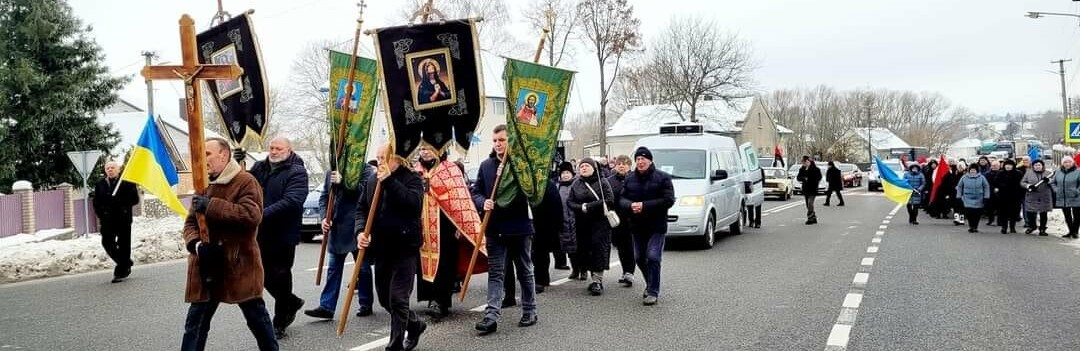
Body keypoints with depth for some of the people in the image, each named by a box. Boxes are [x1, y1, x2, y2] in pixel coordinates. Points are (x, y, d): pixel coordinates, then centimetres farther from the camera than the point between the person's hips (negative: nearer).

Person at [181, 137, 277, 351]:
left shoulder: (246, 181, -9)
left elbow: (251, 215, -25)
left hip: (239, 264, -6)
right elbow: (190, 223, 8)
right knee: (195, 321, 7)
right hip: (207, 267, 6)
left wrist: (211, 206, -25)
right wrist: (197, 245, -13)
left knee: (257, 316, 7)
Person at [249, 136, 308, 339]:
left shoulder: (297, 172, -10)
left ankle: (280, 322, 20)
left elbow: (291, 201, -23)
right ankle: (292, 303, 39)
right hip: (260, 234, 6)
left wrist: (262, 214, -31)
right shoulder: (259, 168, 10)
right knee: (265, 276, 15)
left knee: (279, 277, 4)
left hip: (283, 236, -6)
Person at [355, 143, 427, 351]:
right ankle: (414, 325, 37)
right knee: (384, 298, 15)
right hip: (380, 248, 7)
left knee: (398, 299, -6)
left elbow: (414, 203, -25)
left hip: (405, 248, -6)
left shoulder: (412, 178, -7)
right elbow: (361, 208, 10)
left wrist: (390, 181, -27)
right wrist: (361, 230, -8)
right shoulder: (372, 180, 10)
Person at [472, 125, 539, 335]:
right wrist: (483, 202, -11)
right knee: (495, 273, 0)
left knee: (525, 271, 11)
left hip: (519, 227, -3)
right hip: (494, 228, 3)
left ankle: (529, 311, 24)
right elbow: (475, 191, 10)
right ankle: (491, 316, -4)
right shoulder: (486, 165, 8)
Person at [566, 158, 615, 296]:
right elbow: (569, 201, 6)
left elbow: (610, 200, -11)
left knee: (599, 248, -11)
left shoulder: (602, 182, -1)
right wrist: (581, 208, -14)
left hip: (600, 222, -4)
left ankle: (597, 279, -10)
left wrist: (590, 206, -16)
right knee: (585, 250, 4)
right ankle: (594, 278, 16)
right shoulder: (576, 184, 12)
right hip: (582, 223, 4)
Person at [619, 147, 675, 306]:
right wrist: (630, 205, -17)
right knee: (640, 258, 12)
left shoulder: (662, 178, -6)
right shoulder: (629, 180, 9)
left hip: (657, 226, -5)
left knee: (653, 257, -13)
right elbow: (621, 199, 8)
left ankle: (653, 292, -4)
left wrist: (644, 205, -21)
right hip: (637, 226, 5)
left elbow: (669, 200, -14)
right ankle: (651, 285, 33)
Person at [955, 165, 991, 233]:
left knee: (977, 214, 2)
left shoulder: (981, 178, 1)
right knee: (969, 213, -10)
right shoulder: (964, 178, 3)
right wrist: (959, 196, 8)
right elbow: (959, 187, 11)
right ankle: (970, 226, 6)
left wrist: (986, 197, -1)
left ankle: (975, 227, 18)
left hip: (978, 200, 0)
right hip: (968, 199, 0)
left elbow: (986, 187, 3)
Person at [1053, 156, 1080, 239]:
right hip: (1062, 199, 5)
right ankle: (1070, 231, 25)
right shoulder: (1058, 172, 7)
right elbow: (1052, 182, 18)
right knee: (1067, 216, 13)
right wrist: (1056, 190, 5)